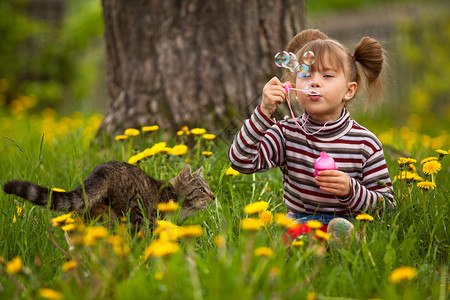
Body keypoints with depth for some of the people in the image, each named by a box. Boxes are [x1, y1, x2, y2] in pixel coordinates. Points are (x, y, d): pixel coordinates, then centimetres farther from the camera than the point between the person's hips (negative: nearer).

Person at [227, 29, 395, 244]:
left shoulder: (365, 143, -2)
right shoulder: (287, 133, 3)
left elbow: (386, 206, 1)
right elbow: (241, 161, -10)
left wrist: (350, 190, -18)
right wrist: (264, 112, -16)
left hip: (350, 224, -1)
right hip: (299, 223, 1)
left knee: (342, 227, -36)